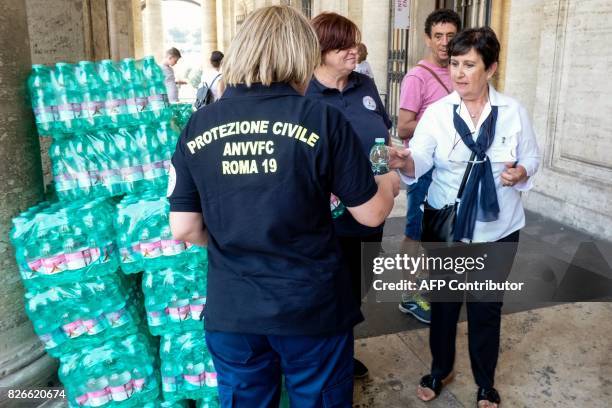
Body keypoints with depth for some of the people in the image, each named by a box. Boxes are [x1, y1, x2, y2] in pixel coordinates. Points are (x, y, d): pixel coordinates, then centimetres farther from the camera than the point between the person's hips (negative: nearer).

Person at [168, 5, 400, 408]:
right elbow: (372, 214, -6)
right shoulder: (323, 119, -13)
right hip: (312, 307, -2)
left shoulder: (198, 125, -5)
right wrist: (388, 184, 16)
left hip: (231, 311, 3)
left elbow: (185, 229, -3)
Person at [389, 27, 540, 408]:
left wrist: (520, 173, -16)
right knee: (444, 301, 14)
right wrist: (404, 160, -42)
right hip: (447, 226, 0)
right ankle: (441, 369, 39)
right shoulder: (437, 112, -8)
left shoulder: (514, 111, -5)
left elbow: (532, 158, 6)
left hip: (497, 228, 0)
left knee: (486, 307, 12)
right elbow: (420, 161, -20)